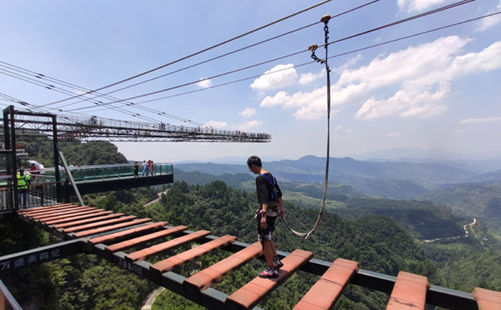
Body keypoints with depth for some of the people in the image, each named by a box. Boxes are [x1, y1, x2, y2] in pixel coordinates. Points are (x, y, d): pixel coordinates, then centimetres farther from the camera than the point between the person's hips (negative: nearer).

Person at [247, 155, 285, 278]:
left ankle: (272, 269, 11)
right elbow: (279, 193, 20)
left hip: (266, 210, -9)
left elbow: (264, 197, -28)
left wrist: (263, 216, -33)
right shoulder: (271, 176, 12)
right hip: (274, 210, 9)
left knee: (264, 240, 2)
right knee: (268, 237, 23)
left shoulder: (260, 178, -18)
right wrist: (281, 208, 29)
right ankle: (276, 261, 33)